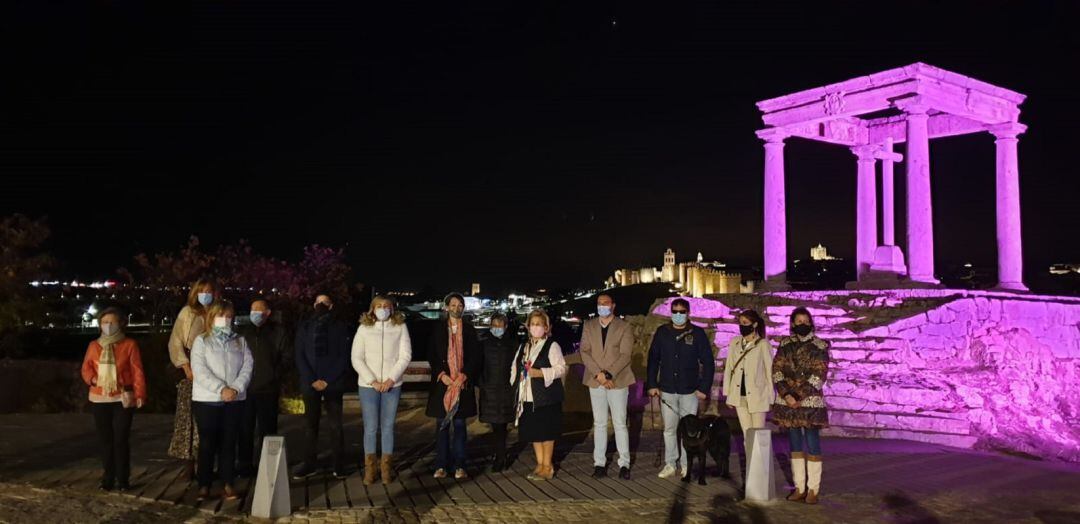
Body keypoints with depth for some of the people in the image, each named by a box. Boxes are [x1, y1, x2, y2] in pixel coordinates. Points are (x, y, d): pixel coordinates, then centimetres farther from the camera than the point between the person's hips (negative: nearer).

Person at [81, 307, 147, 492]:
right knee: (105, 440, 5)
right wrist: (93, 379, -12)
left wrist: (140, 394, -11)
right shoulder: (93, 345, 12)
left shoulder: (129, 345, 2)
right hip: (99, 399, 3)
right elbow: (86, 368, 10)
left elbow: (137, 372, -3)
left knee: (121, 439, -4)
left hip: (123, 399, -3)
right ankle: (108, 478, 15)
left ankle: (123, 480, 4)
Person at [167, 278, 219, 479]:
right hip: (191, 373, -1)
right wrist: (186, 368, -6)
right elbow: (175, 343, 2)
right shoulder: (187, 313, 4)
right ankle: (188, 466, 3)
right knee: (188, 419, -2)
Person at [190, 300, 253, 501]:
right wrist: (221, 389, -19)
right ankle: (204, 485, 13)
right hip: (207, 400, -2)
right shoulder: (202, 341, 2)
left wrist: (236, 388, -15)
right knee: (207, 443, 4)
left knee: (229, 442, 6)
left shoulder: (240, 341, 11)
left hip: (235, 400, 2)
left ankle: (228, 484, 12)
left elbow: (247, 366, 1)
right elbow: (200, 370, -10)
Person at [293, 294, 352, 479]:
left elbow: (344, 357, -3)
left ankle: (339, 465, 8)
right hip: (310, 384, 2)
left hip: (333, 384, -2)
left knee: (335, 425, 2)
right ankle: (310, 463, 17)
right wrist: (312, 380, -9)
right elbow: (300, 357, 2)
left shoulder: (340, 327, 2)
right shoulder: (304, 327, 7)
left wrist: (327, 381, -11)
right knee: (310, 424, 8)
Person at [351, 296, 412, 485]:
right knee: (370, 428, 0)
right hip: (368, 385, 0)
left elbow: (405, 356, 0)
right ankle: (370, 468, 9)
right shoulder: (364, 329, 3)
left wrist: (391, 379, -9)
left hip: (392, 384, 0)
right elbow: (357, 359, 1)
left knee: (388, 427, 5)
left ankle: (386, 468, 12)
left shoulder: (400, 327, 3)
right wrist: (372, 381, -8)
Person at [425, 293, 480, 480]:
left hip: (462, 383, 0)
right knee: (442, 425, 4)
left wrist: (464, 376, -9)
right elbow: (432, 355, 4)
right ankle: (441, 465, 9)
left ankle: (459, 466, 6)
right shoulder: (438, 330, 7)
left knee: (459, 425, 2)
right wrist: (442, 375, -10)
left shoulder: (469, 330, 7)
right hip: (442, 382, 0)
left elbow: (475, 356, 3)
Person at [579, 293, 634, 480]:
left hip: (617, 380, -2)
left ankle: (624, 464, 8)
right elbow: (584, 352, 1)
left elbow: (625, 355, -7)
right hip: (595, 381, 2)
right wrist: (599, 374, -11)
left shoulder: (624, 327, 0)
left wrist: (608, 374, -17)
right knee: (599, 423, 7)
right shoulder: (589, 325, 8)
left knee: (620, 423, 1)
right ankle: (599, 464, 11)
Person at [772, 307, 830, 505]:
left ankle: (813, 490, 6)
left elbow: (819, 375, -8)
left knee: (812, 444, -2)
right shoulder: (785, 344, 7)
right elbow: (777, 370, 3)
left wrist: (800, 397, -13)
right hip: (788, 400, 3)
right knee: (795, 444, 8)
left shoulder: (820, 346, -2)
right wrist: (786, 395, -10)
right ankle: (799, 487, 16)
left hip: (810, 401, -3)